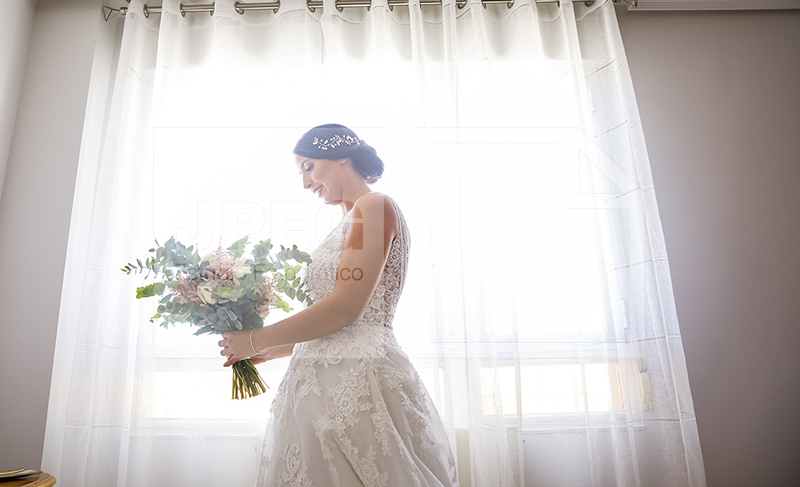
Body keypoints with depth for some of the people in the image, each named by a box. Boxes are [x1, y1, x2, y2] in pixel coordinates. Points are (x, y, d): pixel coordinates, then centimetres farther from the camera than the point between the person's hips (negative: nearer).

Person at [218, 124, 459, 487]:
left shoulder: (375, 206, -7)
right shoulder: (348, 225, 20)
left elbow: (346, 308, -17)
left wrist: (258, 340, -7)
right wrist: (272, 351, 18)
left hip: (357, 378, -8)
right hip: (322, 385, 8)